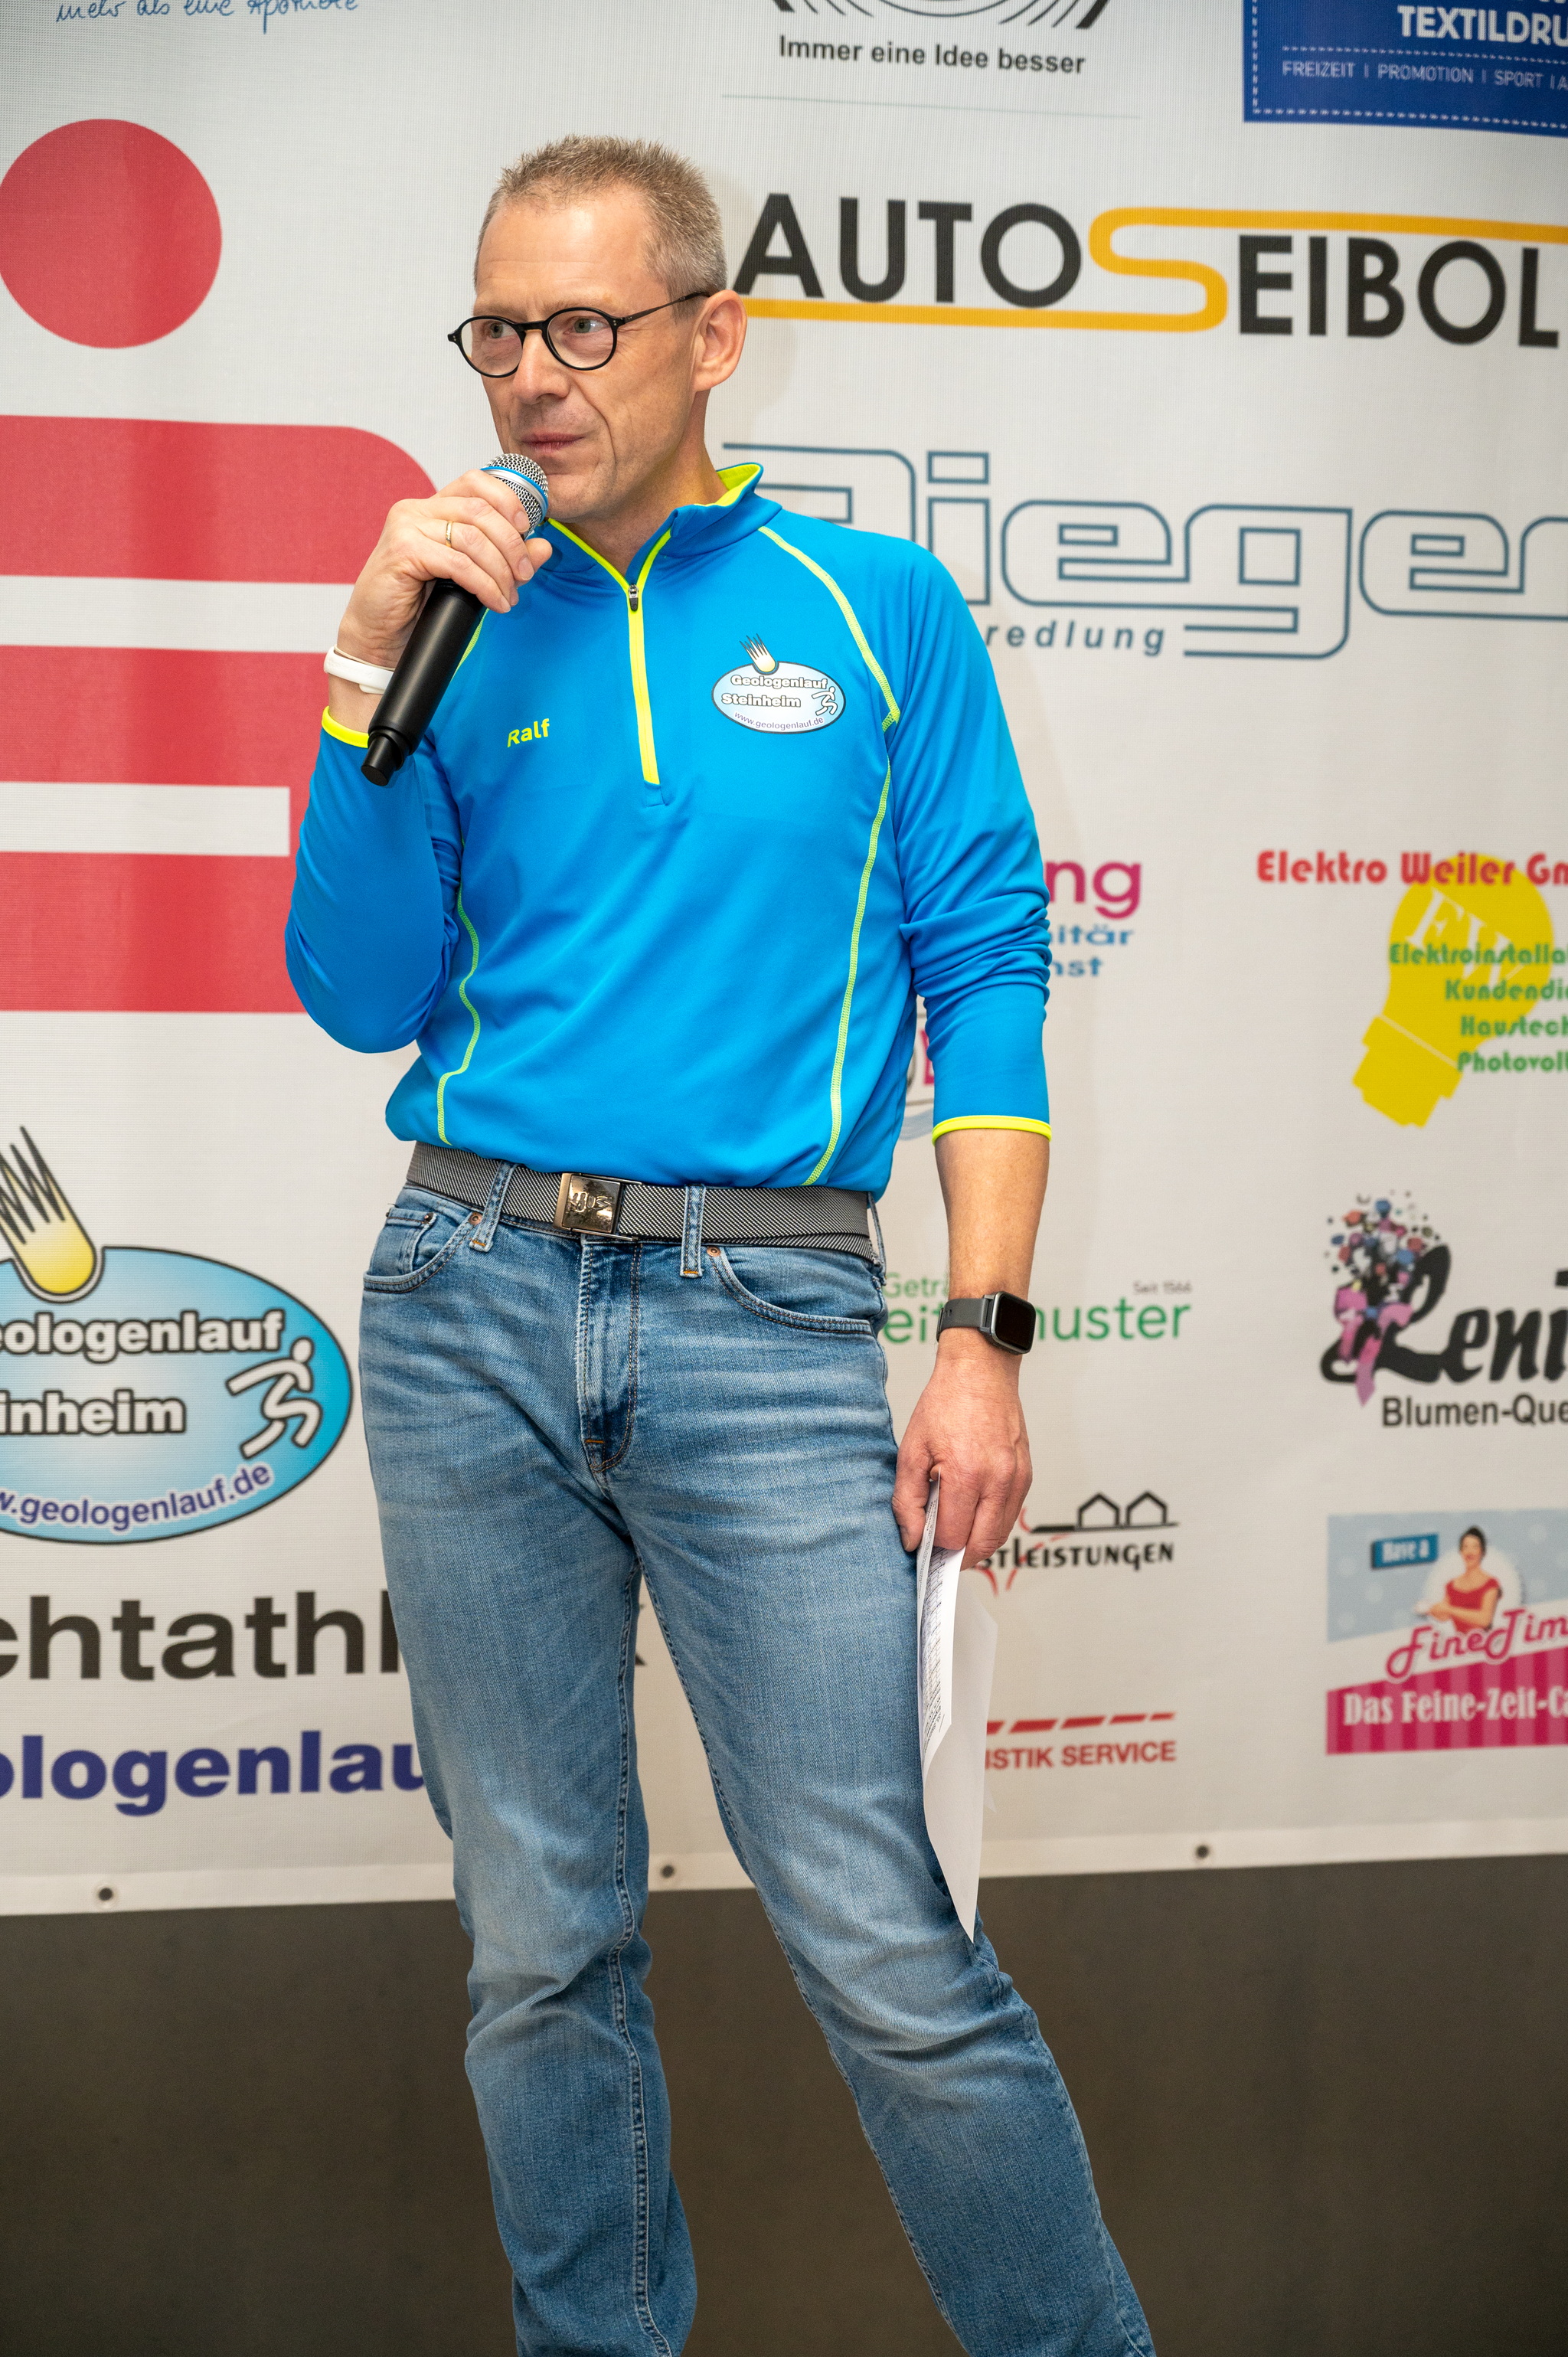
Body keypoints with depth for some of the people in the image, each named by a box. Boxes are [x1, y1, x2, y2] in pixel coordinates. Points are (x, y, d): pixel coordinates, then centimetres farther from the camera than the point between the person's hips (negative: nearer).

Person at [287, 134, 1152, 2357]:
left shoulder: (878, 609, 5)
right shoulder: (467, 636, 11)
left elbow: (987, 977, 1)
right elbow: (363, 994, 4)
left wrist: (987, 1332, -7)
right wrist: (372, 671, -4)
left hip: (769, 1316, -3)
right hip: (473, 1302, 3)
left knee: (884, 1947, -4)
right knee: (542, 1938, 11)